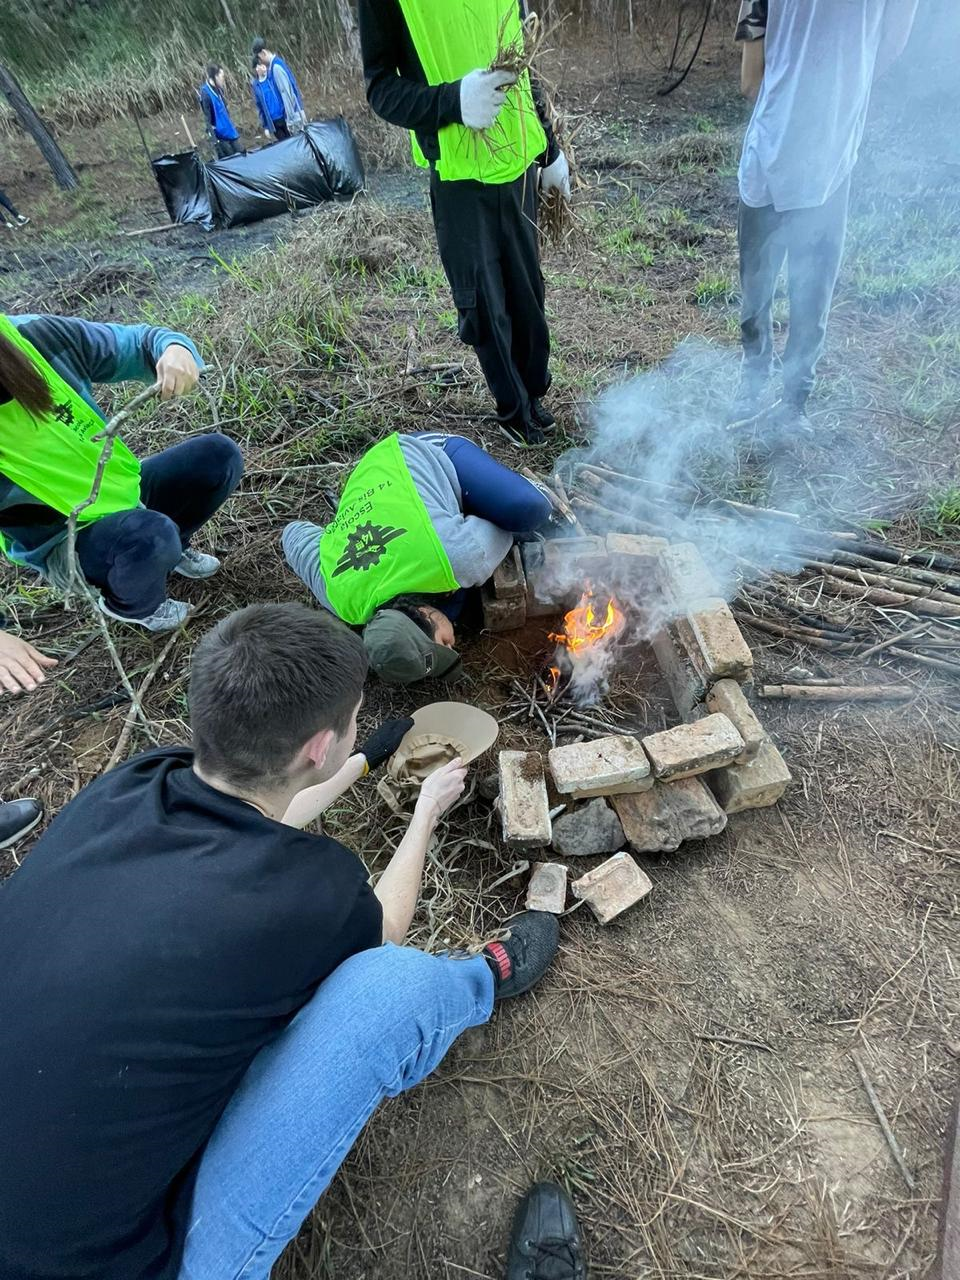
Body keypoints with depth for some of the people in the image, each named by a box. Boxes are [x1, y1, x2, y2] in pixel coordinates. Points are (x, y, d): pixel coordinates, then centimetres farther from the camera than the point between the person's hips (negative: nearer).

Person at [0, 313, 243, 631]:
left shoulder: (42, 336, -17)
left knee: (219, 456, -9)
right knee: (152, 535, -35)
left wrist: (176, 350, -28)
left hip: (122, 487, 5)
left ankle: (170, 551, 17)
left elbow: (141, 342, -4)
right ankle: (131, 606, 3)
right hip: (69, 545, -5)